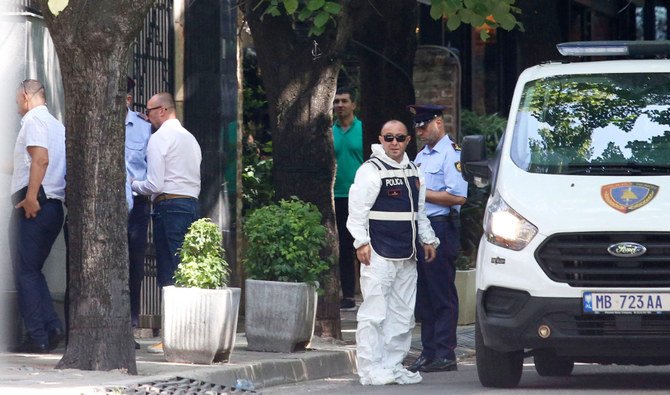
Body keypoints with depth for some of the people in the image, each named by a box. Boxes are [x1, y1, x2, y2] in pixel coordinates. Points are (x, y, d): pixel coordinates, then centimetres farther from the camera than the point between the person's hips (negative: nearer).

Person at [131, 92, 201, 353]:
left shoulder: (160, 138, -6)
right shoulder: (190, 138, 20)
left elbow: (155, 185, -12)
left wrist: (132, 185, 7)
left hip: (169, 206, -8)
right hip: (192, 203, 8)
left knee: (168, 274, -8)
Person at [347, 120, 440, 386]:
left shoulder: (412, 172, 18)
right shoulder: (371, 170, -5)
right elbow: (357, 209, -10)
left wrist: (427, 239, 20)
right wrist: (361, 241, -16)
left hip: (406, 255, 8)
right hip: (379, 254, -8)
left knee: (402, 314, 10)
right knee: (374, 313, -9)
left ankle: (392, 365, 16)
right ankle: (370, 369, -9)